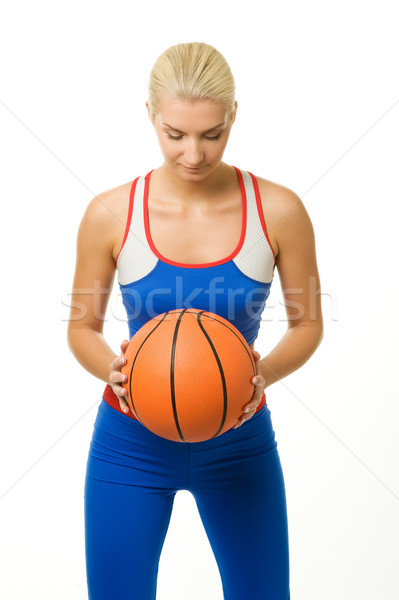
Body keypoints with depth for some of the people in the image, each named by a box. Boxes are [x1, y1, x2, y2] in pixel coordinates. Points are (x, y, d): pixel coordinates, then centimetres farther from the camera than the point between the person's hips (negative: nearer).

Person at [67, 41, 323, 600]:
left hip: (239, 443, 1)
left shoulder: (279, 211, -12)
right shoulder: (110, 214, -12)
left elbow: (308, 325, -1)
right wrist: (115, 373, -20)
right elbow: (83, 328, 0)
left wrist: (264, 375, -20)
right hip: (132, 443, 0)